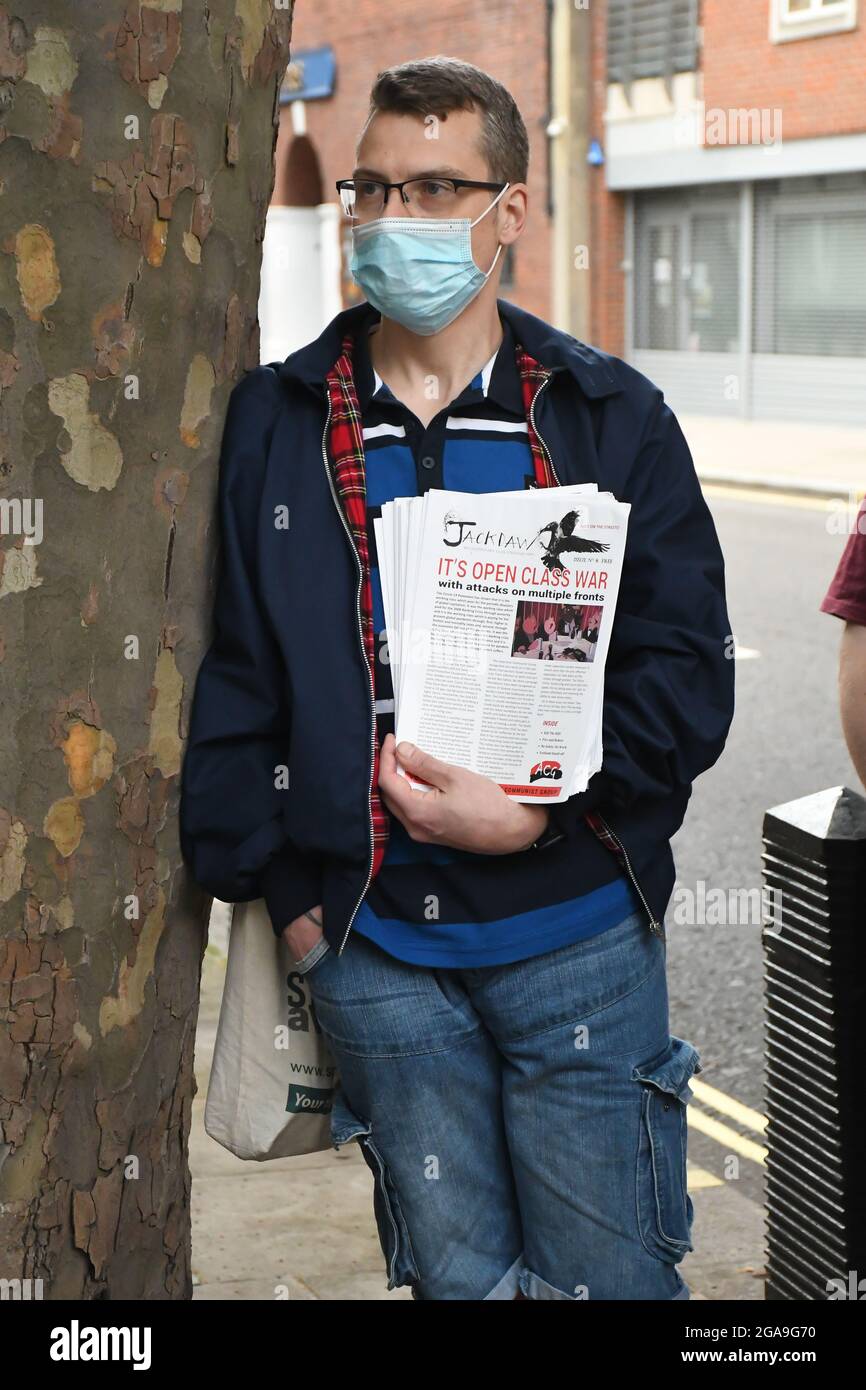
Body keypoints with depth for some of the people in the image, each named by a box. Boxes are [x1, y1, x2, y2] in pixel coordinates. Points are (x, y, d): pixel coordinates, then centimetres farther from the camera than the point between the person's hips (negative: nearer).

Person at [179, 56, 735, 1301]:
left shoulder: (612, 417, 2)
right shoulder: (273, 421, 4)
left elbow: (687, 671, -1)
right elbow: (225, 671, 6)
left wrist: (538, 811, -14)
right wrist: (274, 881, 0)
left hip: (579, 930, -1)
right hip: (368, 944, 1)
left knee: (611, 1276, 8)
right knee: (457, 1277, 12)